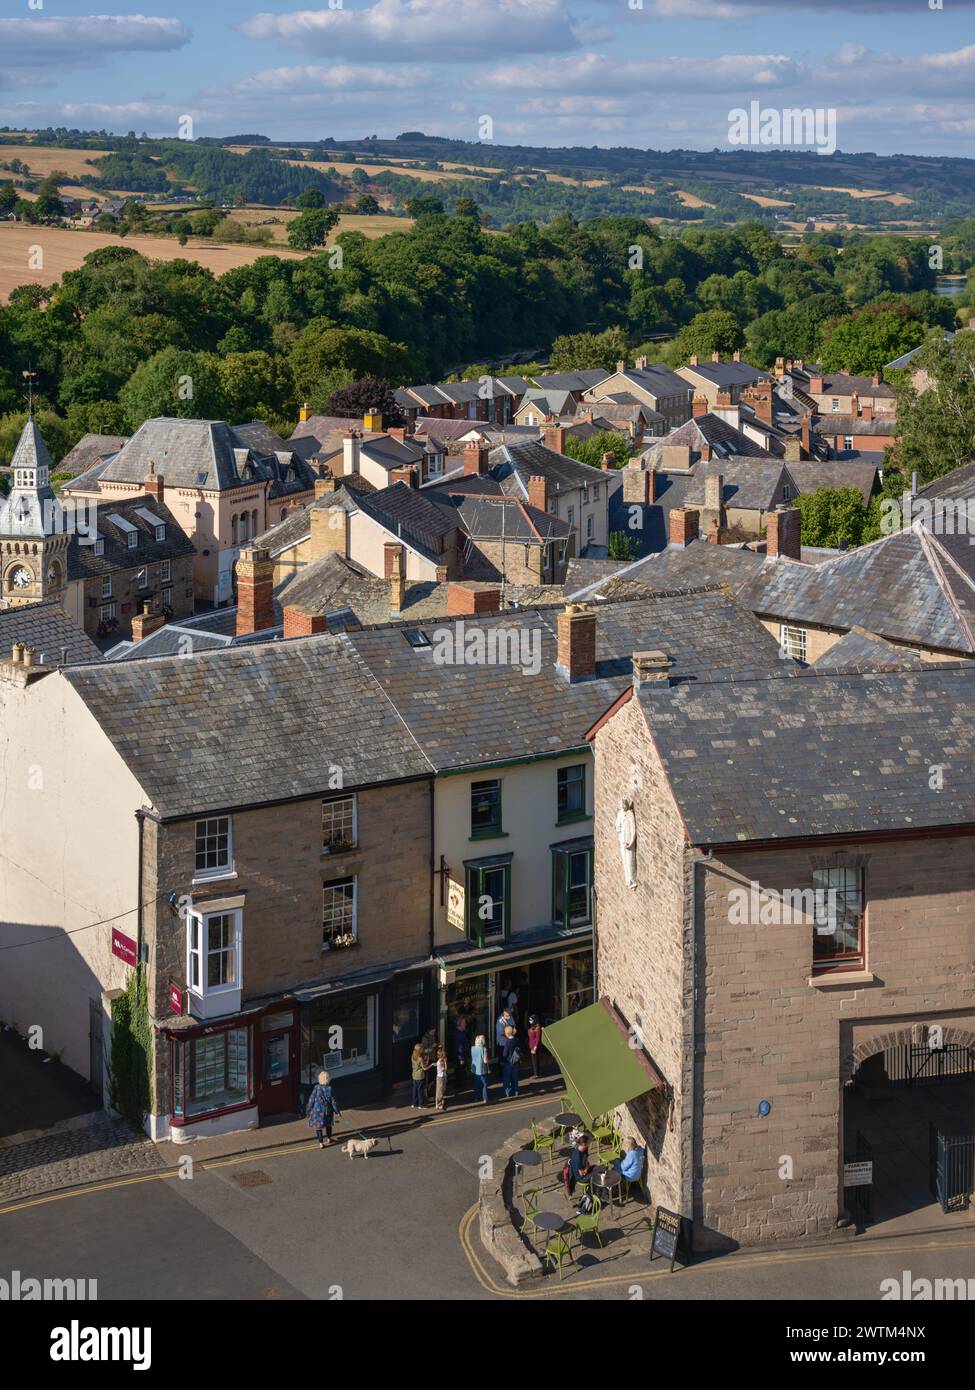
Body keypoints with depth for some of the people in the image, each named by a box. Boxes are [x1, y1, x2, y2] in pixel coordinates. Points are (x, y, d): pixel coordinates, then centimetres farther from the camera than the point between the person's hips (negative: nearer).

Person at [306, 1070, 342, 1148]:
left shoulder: (316, 1088, -18)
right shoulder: (330, 1088, -12)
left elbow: (311, 1100, -11)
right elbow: (333, 1101, -6)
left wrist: (308, 1110, 2)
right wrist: (337, 1111, 5)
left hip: (317, 1109, -3)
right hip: (327, 1110, 3)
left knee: (318, 1126, 9)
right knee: (328, 1124, 25)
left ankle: (321, 1143, 8)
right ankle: (328, 1139, 42)